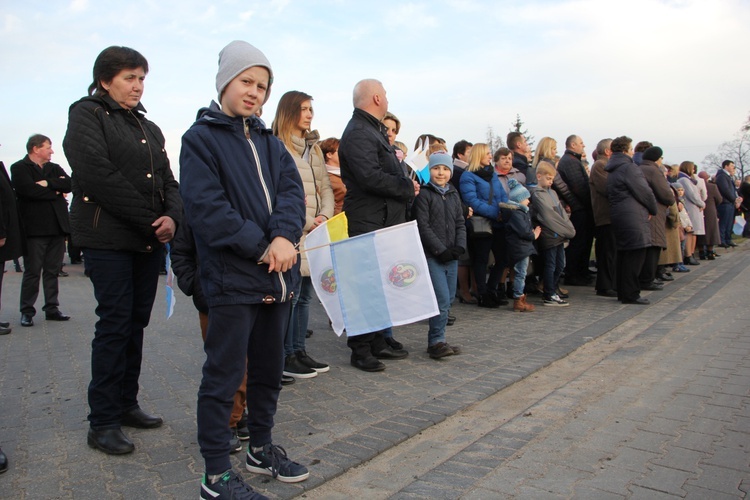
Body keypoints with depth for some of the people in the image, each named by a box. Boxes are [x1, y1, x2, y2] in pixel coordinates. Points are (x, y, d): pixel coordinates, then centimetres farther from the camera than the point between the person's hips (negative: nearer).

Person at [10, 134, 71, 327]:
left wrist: (47, 183, -12)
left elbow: (69, 184, 0)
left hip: (57, 227, 5)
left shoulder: (55, 168, 17)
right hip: (35, 229, -5)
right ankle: (27, 311, 9)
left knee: (53, 271, 9)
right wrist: (56, 190, -5)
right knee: (32, 271, 0)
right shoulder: (19, 168, 0)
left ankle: (52, 308, 16)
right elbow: (29, 190, -16)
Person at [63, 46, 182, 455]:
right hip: (108, 239, -6)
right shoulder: (87, 115, -1)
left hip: (149, 241, 6)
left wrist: (172, 217, -9)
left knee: (136, 322, 9)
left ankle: (126, 404, 22)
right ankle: (103, 422, 4)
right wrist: (149, 221, -16)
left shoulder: (148, 127, 19)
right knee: (115, 324, -6)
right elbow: (99, 176, -15)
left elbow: (167, 180, 12)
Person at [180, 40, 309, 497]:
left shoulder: (270, 142, 16)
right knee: (225, 375, 1)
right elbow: (206, 207, -14)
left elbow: (292, 190, 1)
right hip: (231, 278, -6)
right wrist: (260, 246, -17)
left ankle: (262, 447, 35)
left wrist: (284, 237, -17)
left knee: (269, 369, 16)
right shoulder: (201, 138, -2)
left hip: (277, 275, 6)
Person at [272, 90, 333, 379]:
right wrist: (308, 222, -11)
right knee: (290, 296, -3)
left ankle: (299, 351, 21)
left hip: (314, 233, 8)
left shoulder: (314, 147, 19)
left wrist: (324, 218, -1)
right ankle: (287, 357, 8)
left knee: (304, 295, 11)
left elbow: (325, 187, 16)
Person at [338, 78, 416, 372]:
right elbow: (370, 177, -24)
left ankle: (377, 343, 25)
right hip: (369, 224, -10)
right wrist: (408, 188, -13)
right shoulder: (358, 133, -13)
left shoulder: (373, 131, 22)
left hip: (385, 222, 10)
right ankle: (361, 350, 6)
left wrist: (407, 186, 7)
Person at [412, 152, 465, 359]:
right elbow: (423, 226, -11)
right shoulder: (423, 194, -4)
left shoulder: (454, 195, 15)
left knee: (449, 298, 9)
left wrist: (459, 247, -3)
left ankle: (437, 341, 19)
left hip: (451, 256, 7)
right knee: (442, 299, -12)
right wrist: (441, 250, -15)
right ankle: (436, 342, -1)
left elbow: (460, 224, 13)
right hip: (432, 256, -7)